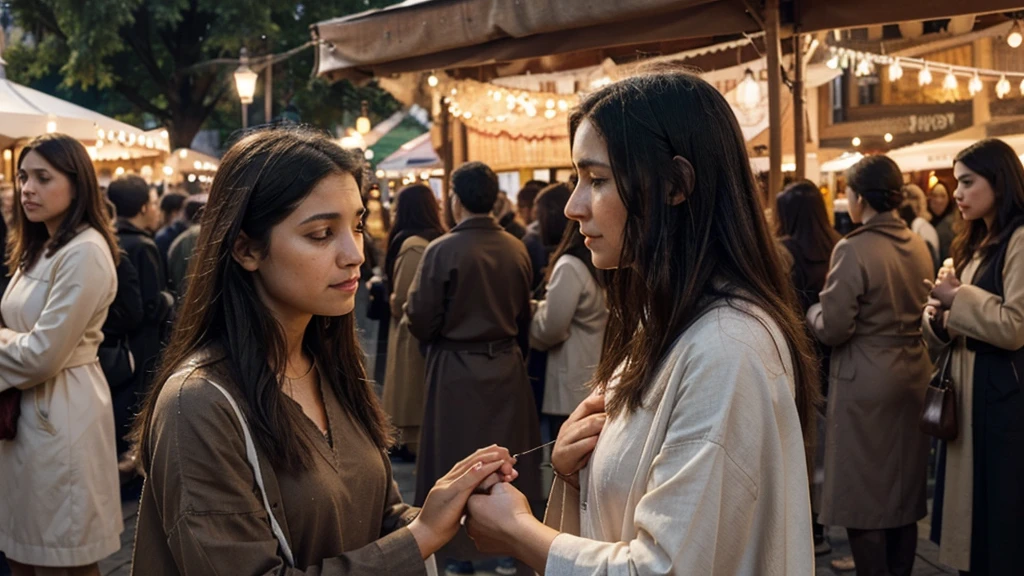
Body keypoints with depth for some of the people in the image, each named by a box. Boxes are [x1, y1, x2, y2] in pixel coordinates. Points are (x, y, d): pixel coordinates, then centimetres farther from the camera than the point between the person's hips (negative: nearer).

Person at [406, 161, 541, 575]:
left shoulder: (442, 250, -17)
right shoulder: (516, 249, -4)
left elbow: (420, 321, -16)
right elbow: (524, 315, 7)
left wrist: (438, 333, 7)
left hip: (457, 370, -4)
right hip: (507, 366, 4)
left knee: (458, 460, 8)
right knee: (507, 457, 17)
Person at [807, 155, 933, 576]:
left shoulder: (854, 249, -18)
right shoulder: (919, 246, 4)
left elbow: (832, 328, -18)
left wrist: (813, 312, 2)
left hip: (867, 382, -7)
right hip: (912, 375, 7)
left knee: (863, 494, 5)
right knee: (903, 488, 18)